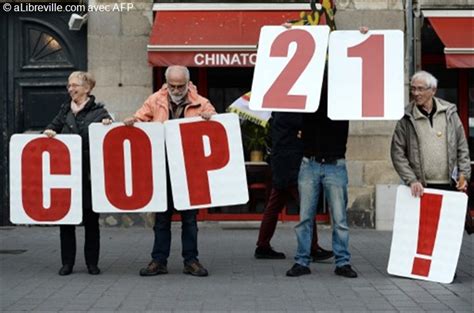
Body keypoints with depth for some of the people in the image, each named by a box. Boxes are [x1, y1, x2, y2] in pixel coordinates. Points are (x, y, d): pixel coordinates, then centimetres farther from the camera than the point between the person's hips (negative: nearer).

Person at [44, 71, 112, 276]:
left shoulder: (98, 111, 0)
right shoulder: (65, 110, 14)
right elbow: (54, 126, 19)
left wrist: (108, 124, -26)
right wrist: (49, 131, -3)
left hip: (89, 174, -4)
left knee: (91, 220, 5)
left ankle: (92, 262, 16)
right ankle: (67, 262, 16)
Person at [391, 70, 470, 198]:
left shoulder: (450, 114, 7)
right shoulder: (406, 120, 2)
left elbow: (462, 148, 11)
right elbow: (397, 153, 0)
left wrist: (463, 175, 2)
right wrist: (411, 180, -9)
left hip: (449, 185, 2)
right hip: (421, 188, -2)